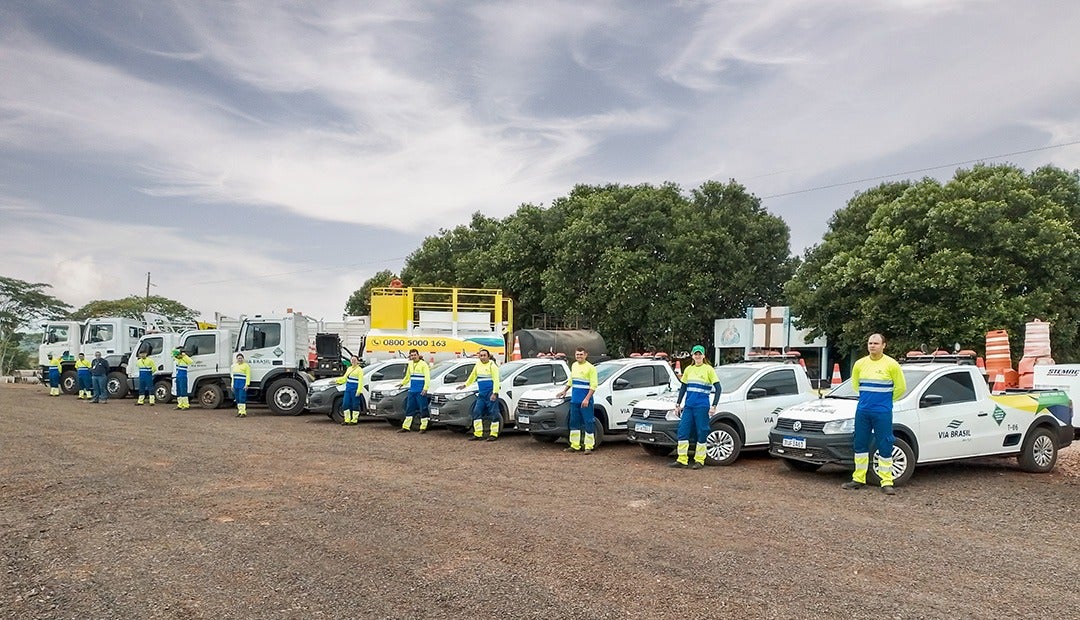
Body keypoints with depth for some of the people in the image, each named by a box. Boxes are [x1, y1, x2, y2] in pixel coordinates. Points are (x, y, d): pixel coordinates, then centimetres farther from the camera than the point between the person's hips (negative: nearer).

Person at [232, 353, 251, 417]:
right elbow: (233, 376, 22)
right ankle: (239, 412, 12)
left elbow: (248, 376, -10)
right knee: (237, 399, 7)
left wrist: (246, 385, -17)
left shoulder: (246, 365, -4)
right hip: (236, 385, 7)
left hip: (242, 384, -7)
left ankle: (243, 412, -10)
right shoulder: (234, 365, 17)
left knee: (242, 399, -12)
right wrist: (232, 385, 16)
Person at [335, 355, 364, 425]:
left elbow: (360, 381, -11)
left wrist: (358, 391, -19)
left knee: (355, 405, -2)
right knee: (345, 404, 4)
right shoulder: (349, 369, 18)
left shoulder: (359, 370, -5)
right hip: (348, 388, 7)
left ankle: (354, 420, 6)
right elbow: (344, 378, 25)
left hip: (355, 389, -7)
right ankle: (347, 420, 12)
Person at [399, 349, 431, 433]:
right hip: (412, 391, 7)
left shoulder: (423, 364, -7)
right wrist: (402, 383, 27)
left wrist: (425, 389, -23)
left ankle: (423, 427, 4)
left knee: (423, 409, -3)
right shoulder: (410, 364, 15)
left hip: (420, 391, -7)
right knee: (409, 409, 10)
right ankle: (406, 427, 16)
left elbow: (427, 378, -15)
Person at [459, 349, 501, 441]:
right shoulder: (478, 365, 13)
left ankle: (494, 434, 2)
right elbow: (472, 377, 29)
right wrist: (465, 385, 30)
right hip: (481, 394, 7)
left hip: (491, 393, -7)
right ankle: (478, 434, 7)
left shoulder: (492, 365, -7)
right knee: (476, 412, 2)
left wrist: (494, 393, -21)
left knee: (493, 414, -4)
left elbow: (496, 380, -14)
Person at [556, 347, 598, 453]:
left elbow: (593, 386, -12)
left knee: (588, 424, -4)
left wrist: (587, 399, -19)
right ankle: (575, 446, 18)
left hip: (585, 401, -7)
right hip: (574, 400, 7)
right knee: (574, 423, 10)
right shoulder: (574, 366, 13)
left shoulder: (590, 368, -8)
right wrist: (564, 391, 29)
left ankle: (589, 447, 1)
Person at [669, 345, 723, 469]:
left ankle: (699, 460, 11)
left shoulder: (708, 369, -2)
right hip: (688, 406, 5)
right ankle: (682, 460, 7)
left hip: (702, 406, -5)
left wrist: (714, 406, -11)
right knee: (683, 431, 0)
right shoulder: (688, 369, 11)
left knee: (701, 433, 0)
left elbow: (718, 389, -3)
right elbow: (683, 388, 19)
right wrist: (678, 404, 14)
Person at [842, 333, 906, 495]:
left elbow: (901, 387, 3)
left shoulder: (891, 364, -6)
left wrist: (885, 399, 11)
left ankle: (887, 482, 7)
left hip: (882, 413, -4)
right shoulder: (860, 364, 6)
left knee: (885, 447, -1)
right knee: (860, 445, 8)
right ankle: (859, 479, 18)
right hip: (862, 410, 4)